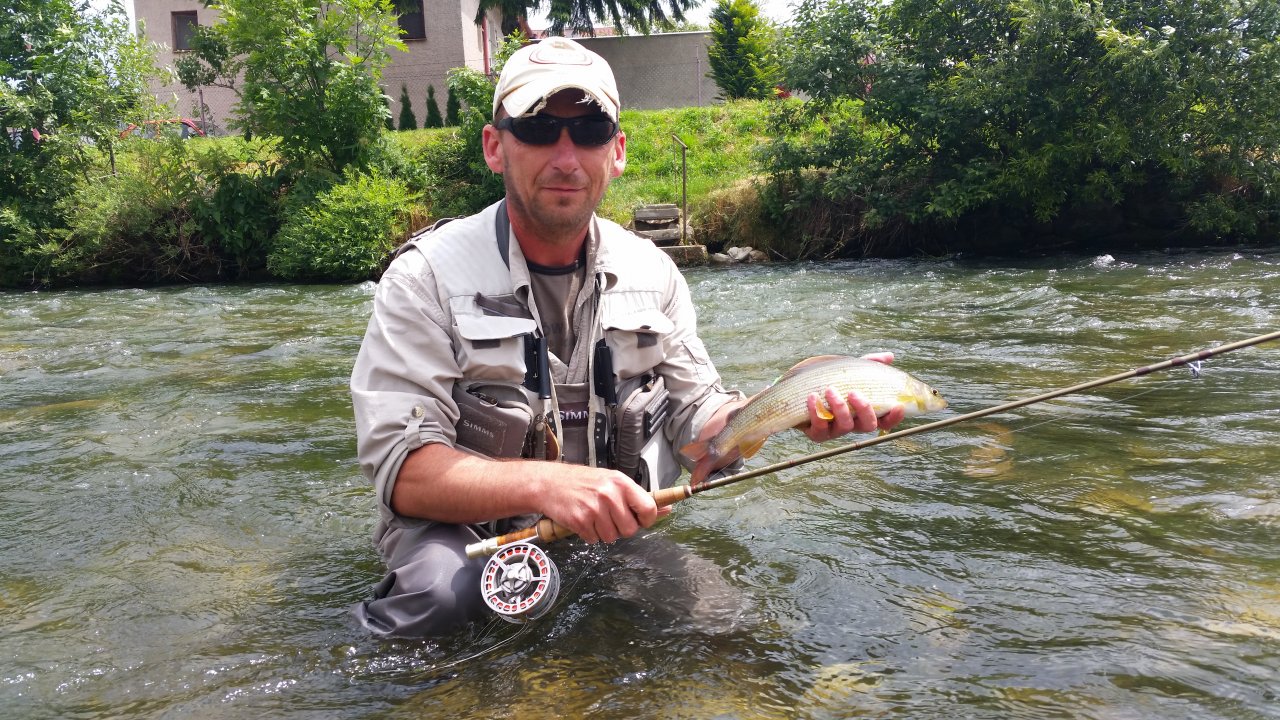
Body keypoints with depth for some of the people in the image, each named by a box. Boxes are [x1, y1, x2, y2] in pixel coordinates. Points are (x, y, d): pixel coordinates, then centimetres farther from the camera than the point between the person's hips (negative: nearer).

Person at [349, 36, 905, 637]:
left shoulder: (651, 272, 4)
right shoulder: (427, 276, -11)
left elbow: (698, 420, 6)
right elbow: (401, 468, -19)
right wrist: (544, 484, -36)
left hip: (619, 540, 6)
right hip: (466, 536, -5)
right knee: (441, 588, -34)